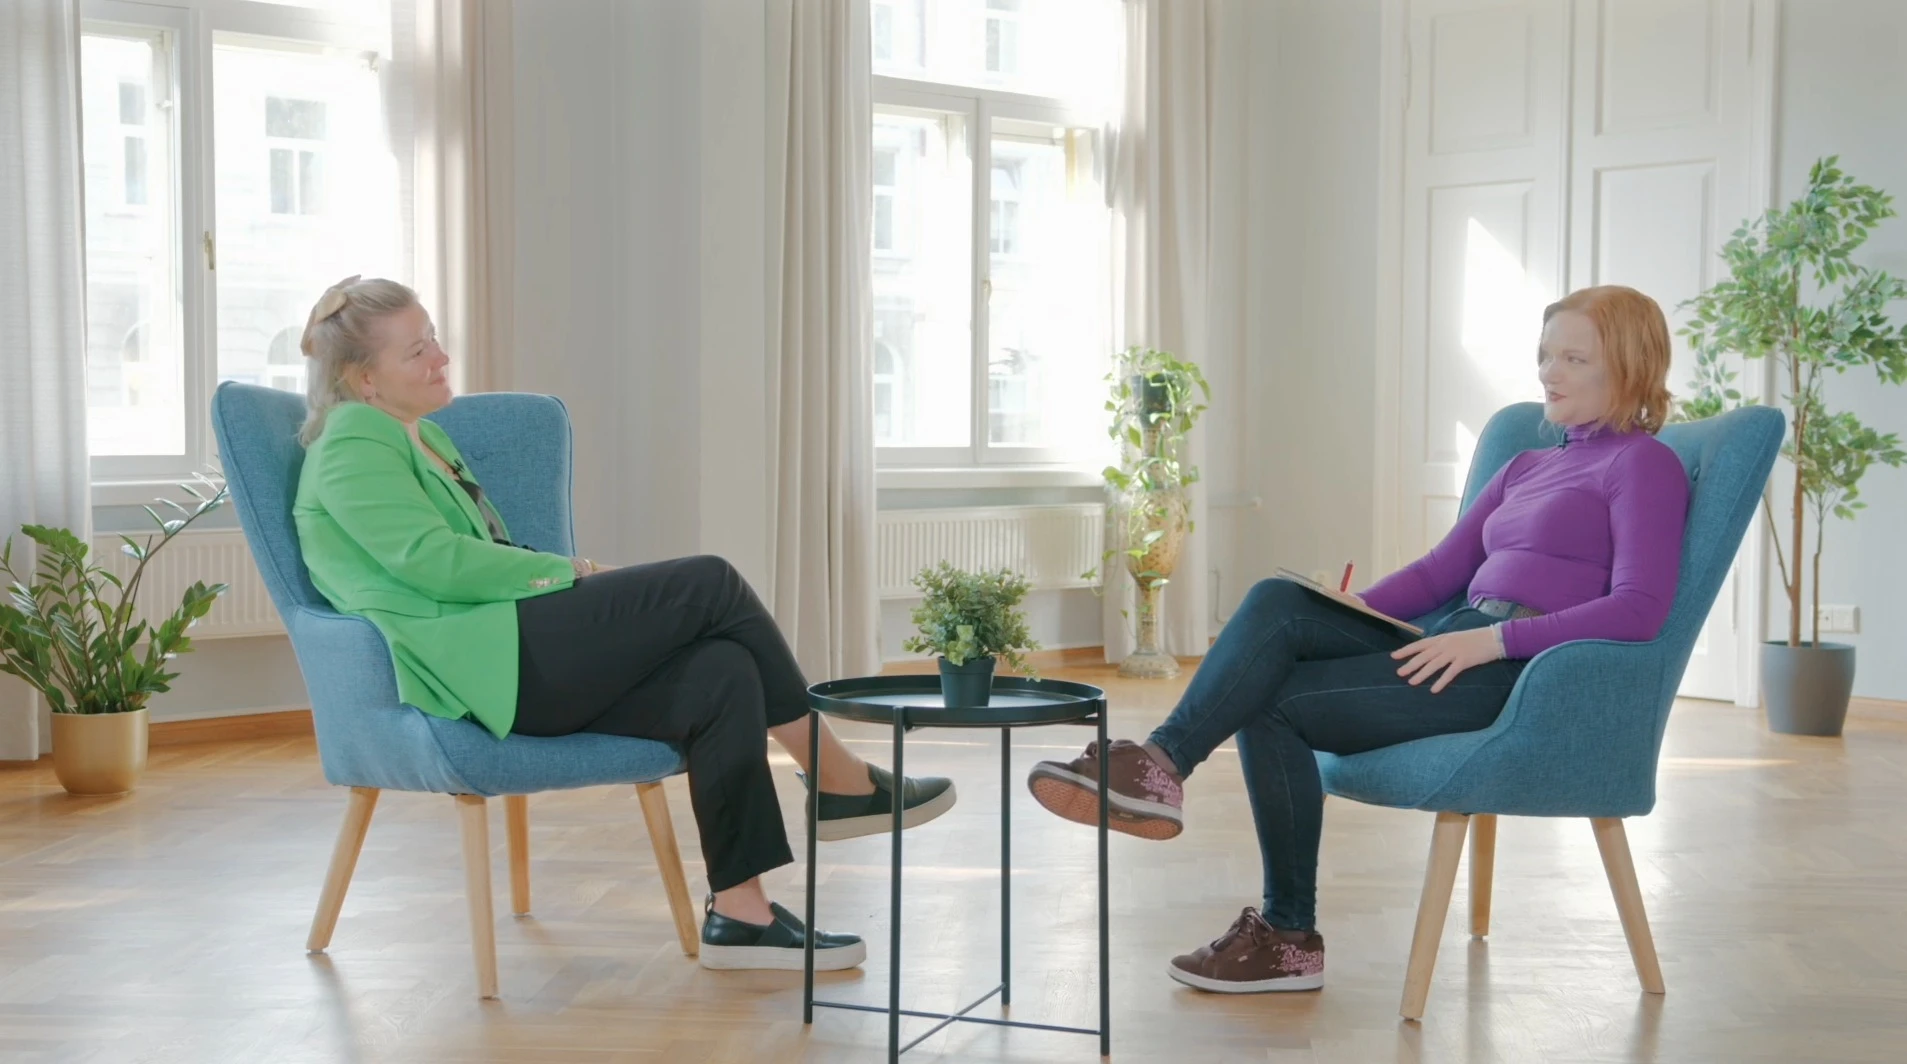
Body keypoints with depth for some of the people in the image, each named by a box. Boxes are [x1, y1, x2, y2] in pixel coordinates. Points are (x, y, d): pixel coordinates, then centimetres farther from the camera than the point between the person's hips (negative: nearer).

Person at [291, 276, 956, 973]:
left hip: (519, 670, 9)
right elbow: (431, 559, -15)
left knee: (723, 674, -15)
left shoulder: (423, 437, 27)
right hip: (482, 663, -9)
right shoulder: (352, 444, -2)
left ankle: (737, 913, -14)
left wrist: (558, 574, 7)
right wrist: (565, 570, -8)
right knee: (710, 585, -17)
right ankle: (837, 779, -6)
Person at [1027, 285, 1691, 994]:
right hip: (1457, 648, 7)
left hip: (1522, 670, -7)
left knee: (1272, 701, -19)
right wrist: (1341, 618, 1)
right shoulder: (1527, 467, 25)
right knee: (1279, 602, -18)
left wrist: (1495, 637, -21)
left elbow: (1640, 610, -13)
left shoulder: (1643, 463, 1)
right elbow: (1438, 571, 19)